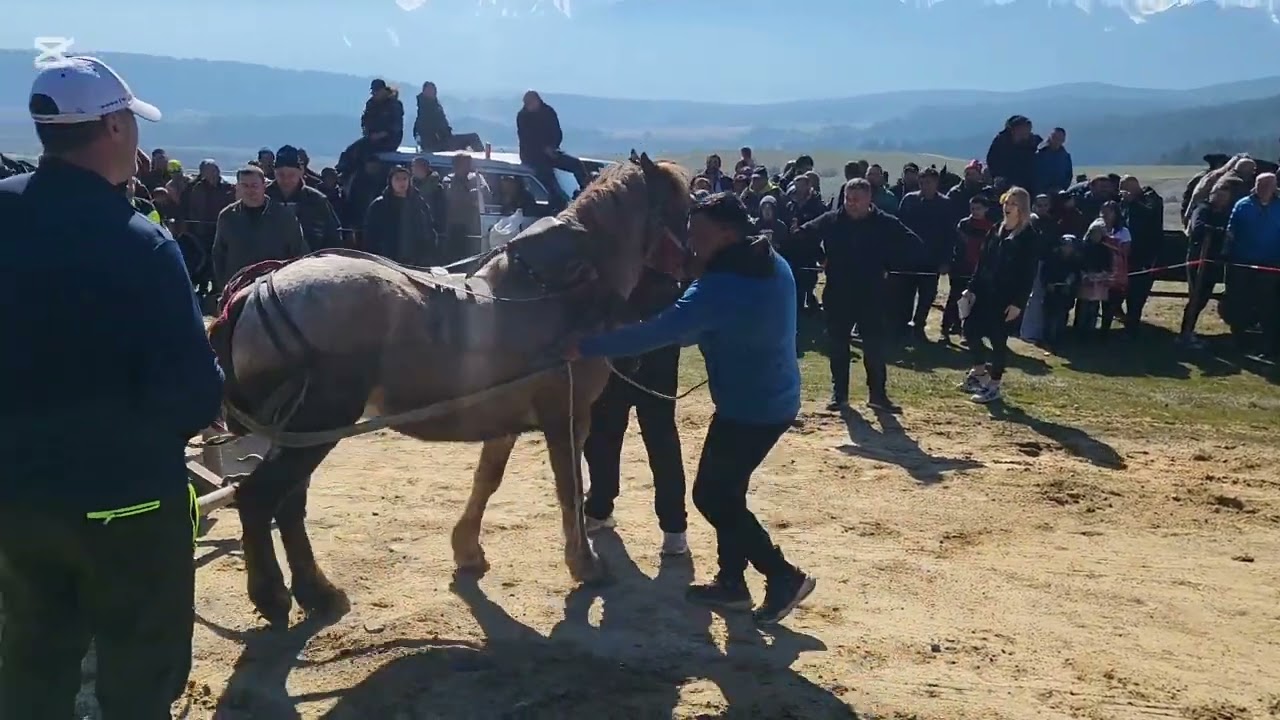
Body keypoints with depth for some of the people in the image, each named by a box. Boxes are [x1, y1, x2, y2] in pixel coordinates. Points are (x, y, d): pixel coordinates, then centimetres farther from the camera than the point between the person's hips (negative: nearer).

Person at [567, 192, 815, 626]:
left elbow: (657, 333, -28)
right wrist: (698, 333, 7)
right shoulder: (775, 267, 5)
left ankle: (784, 576, 8)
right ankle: (731, 581, 26)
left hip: (748, 409, -10)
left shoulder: (720, 287, -24)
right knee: (726, 491, 18)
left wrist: (585, 347, -24)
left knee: (711, 495, 2)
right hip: (775, 399, 10)